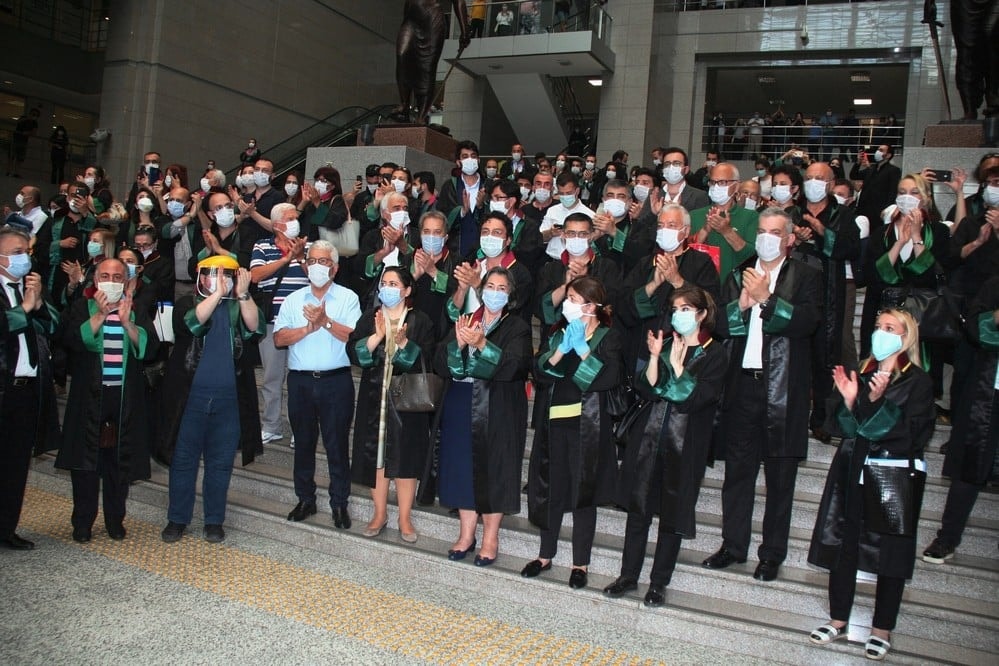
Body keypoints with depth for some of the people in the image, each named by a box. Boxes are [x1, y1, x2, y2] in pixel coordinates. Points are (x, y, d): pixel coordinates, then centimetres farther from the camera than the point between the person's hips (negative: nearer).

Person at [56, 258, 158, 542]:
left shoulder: (137, 312, 8)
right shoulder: (82, 308, 5)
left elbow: (150, 348, -6)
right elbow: (73, 340, -12)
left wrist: (127, 322, -17)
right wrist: (100, 315, -18)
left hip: (126, 398, 1)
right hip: (89, 396, -1)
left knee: (120, 461, 6)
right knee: (85, 460, 3)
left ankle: (115, 520, 19)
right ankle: (82, 522, 15)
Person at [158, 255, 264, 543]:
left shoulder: (240, 306, 5)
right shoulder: (187, 303, 2)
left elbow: (255, 329, -14)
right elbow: (191, 322, -20)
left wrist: (242, 294, -24)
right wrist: (217, 293, -26)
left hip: (229, 399, 1)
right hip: (191, 396, -1)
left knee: (220, 463, 9)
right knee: (183, 460, 8)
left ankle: (214, 521, 22)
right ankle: (177, 519, 22)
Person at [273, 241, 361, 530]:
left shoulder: (348, 298, 3)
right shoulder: (293, 300, 11)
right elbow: (279, 338, 0)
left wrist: (326, 322, -17)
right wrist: (308, 328, -11)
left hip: (336, 380, -3)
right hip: (300, 380, 3)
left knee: (337, 443, 2)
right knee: (303, 442, 11)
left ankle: (339, 503, 13)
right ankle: (305, 499, 24)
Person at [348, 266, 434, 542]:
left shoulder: (421, 322, 0)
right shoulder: (369, 318, 7)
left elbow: (425, 362, -9)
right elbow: (353, 353, -5)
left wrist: (403, 342, -23)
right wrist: (377, 337, -19)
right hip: (374, 399, 2)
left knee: (406, 457, 3)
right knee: (375, 455, 7)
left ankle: (405, 518, 15)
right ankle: (379, 513, 23)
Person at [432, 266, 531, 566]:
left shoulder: (517, 328, 0)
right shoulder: (464, 322, 11)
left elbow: (511, 367, -16)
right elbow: (441, 366, 1)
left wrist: (481, 344, -26)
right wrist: (458, 343, -17)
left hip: (498, 412, -3)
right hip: (461, 408, 4)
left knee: (493, 470, 2)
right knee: (462, 467, 8)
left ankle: (490, 538, 16)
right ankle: (466, 534, 23)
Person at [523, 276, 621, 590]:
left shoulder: (608, 337, -3)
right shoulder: (557, 333, 11)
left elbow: (610, 379, -18)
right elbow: (539, 372, 0)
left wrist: (581, 348, -16)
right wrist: (561, 350, -13)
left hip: (587, 425, -4)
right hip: (554, 422, 4)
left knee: (583, 492, 4)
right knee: (551, 488, 11)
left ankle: (580, 564, 17)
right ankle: (545, 555, 26)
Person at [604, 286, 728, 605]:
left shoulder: (715, 354, -3)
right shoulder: (664, 344, 8)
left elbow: (692, 399, -13)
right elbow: (647, 389, -2)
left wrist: (677, 365, -16)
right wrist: (655, 357, -14)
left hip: (684, 446, -3)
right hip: (648, 439, 3)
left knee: (673, 515, 7)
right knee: (638, 508, 8)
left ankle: (659, 582, 20)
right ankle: (629, 575, 21)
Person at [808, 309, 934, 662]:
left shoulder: (918, 381, -4)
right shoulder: (861, 373, 9)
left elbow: (914, 435, -15)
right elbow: (848, 429, 10)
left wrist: (880, 401, -24)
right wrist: (849, 401, -8)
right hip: (853, 471, 4)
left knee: (890, 552, 5)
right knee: (843, 544, 7)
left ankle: (882, 629, 19)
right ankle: (838, 619, 22)